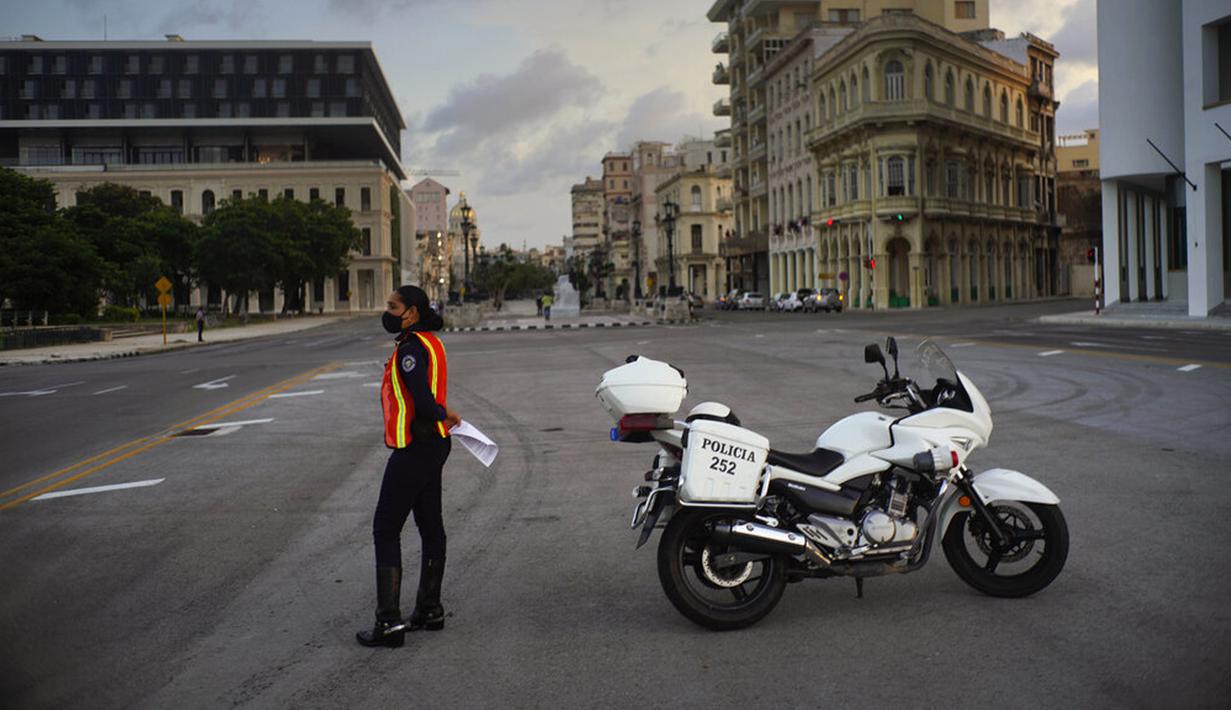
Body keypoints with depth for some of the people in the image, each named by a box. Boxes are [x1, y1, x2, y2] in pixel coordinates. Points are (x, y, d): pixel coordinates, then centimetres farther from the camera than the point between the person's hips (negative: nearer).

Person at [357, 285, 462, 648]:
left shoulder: (411, 348, -19)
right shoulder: (431, 343, 13)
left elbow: (424, 404, -26)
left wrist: (441, 415, -9)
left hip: (413, 450, -10)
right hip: (433, 445, 10)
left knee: (385, 529, -4)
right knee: (430, 526, 15)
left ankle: (389, 621, -5)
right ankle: (430, 610, 25)